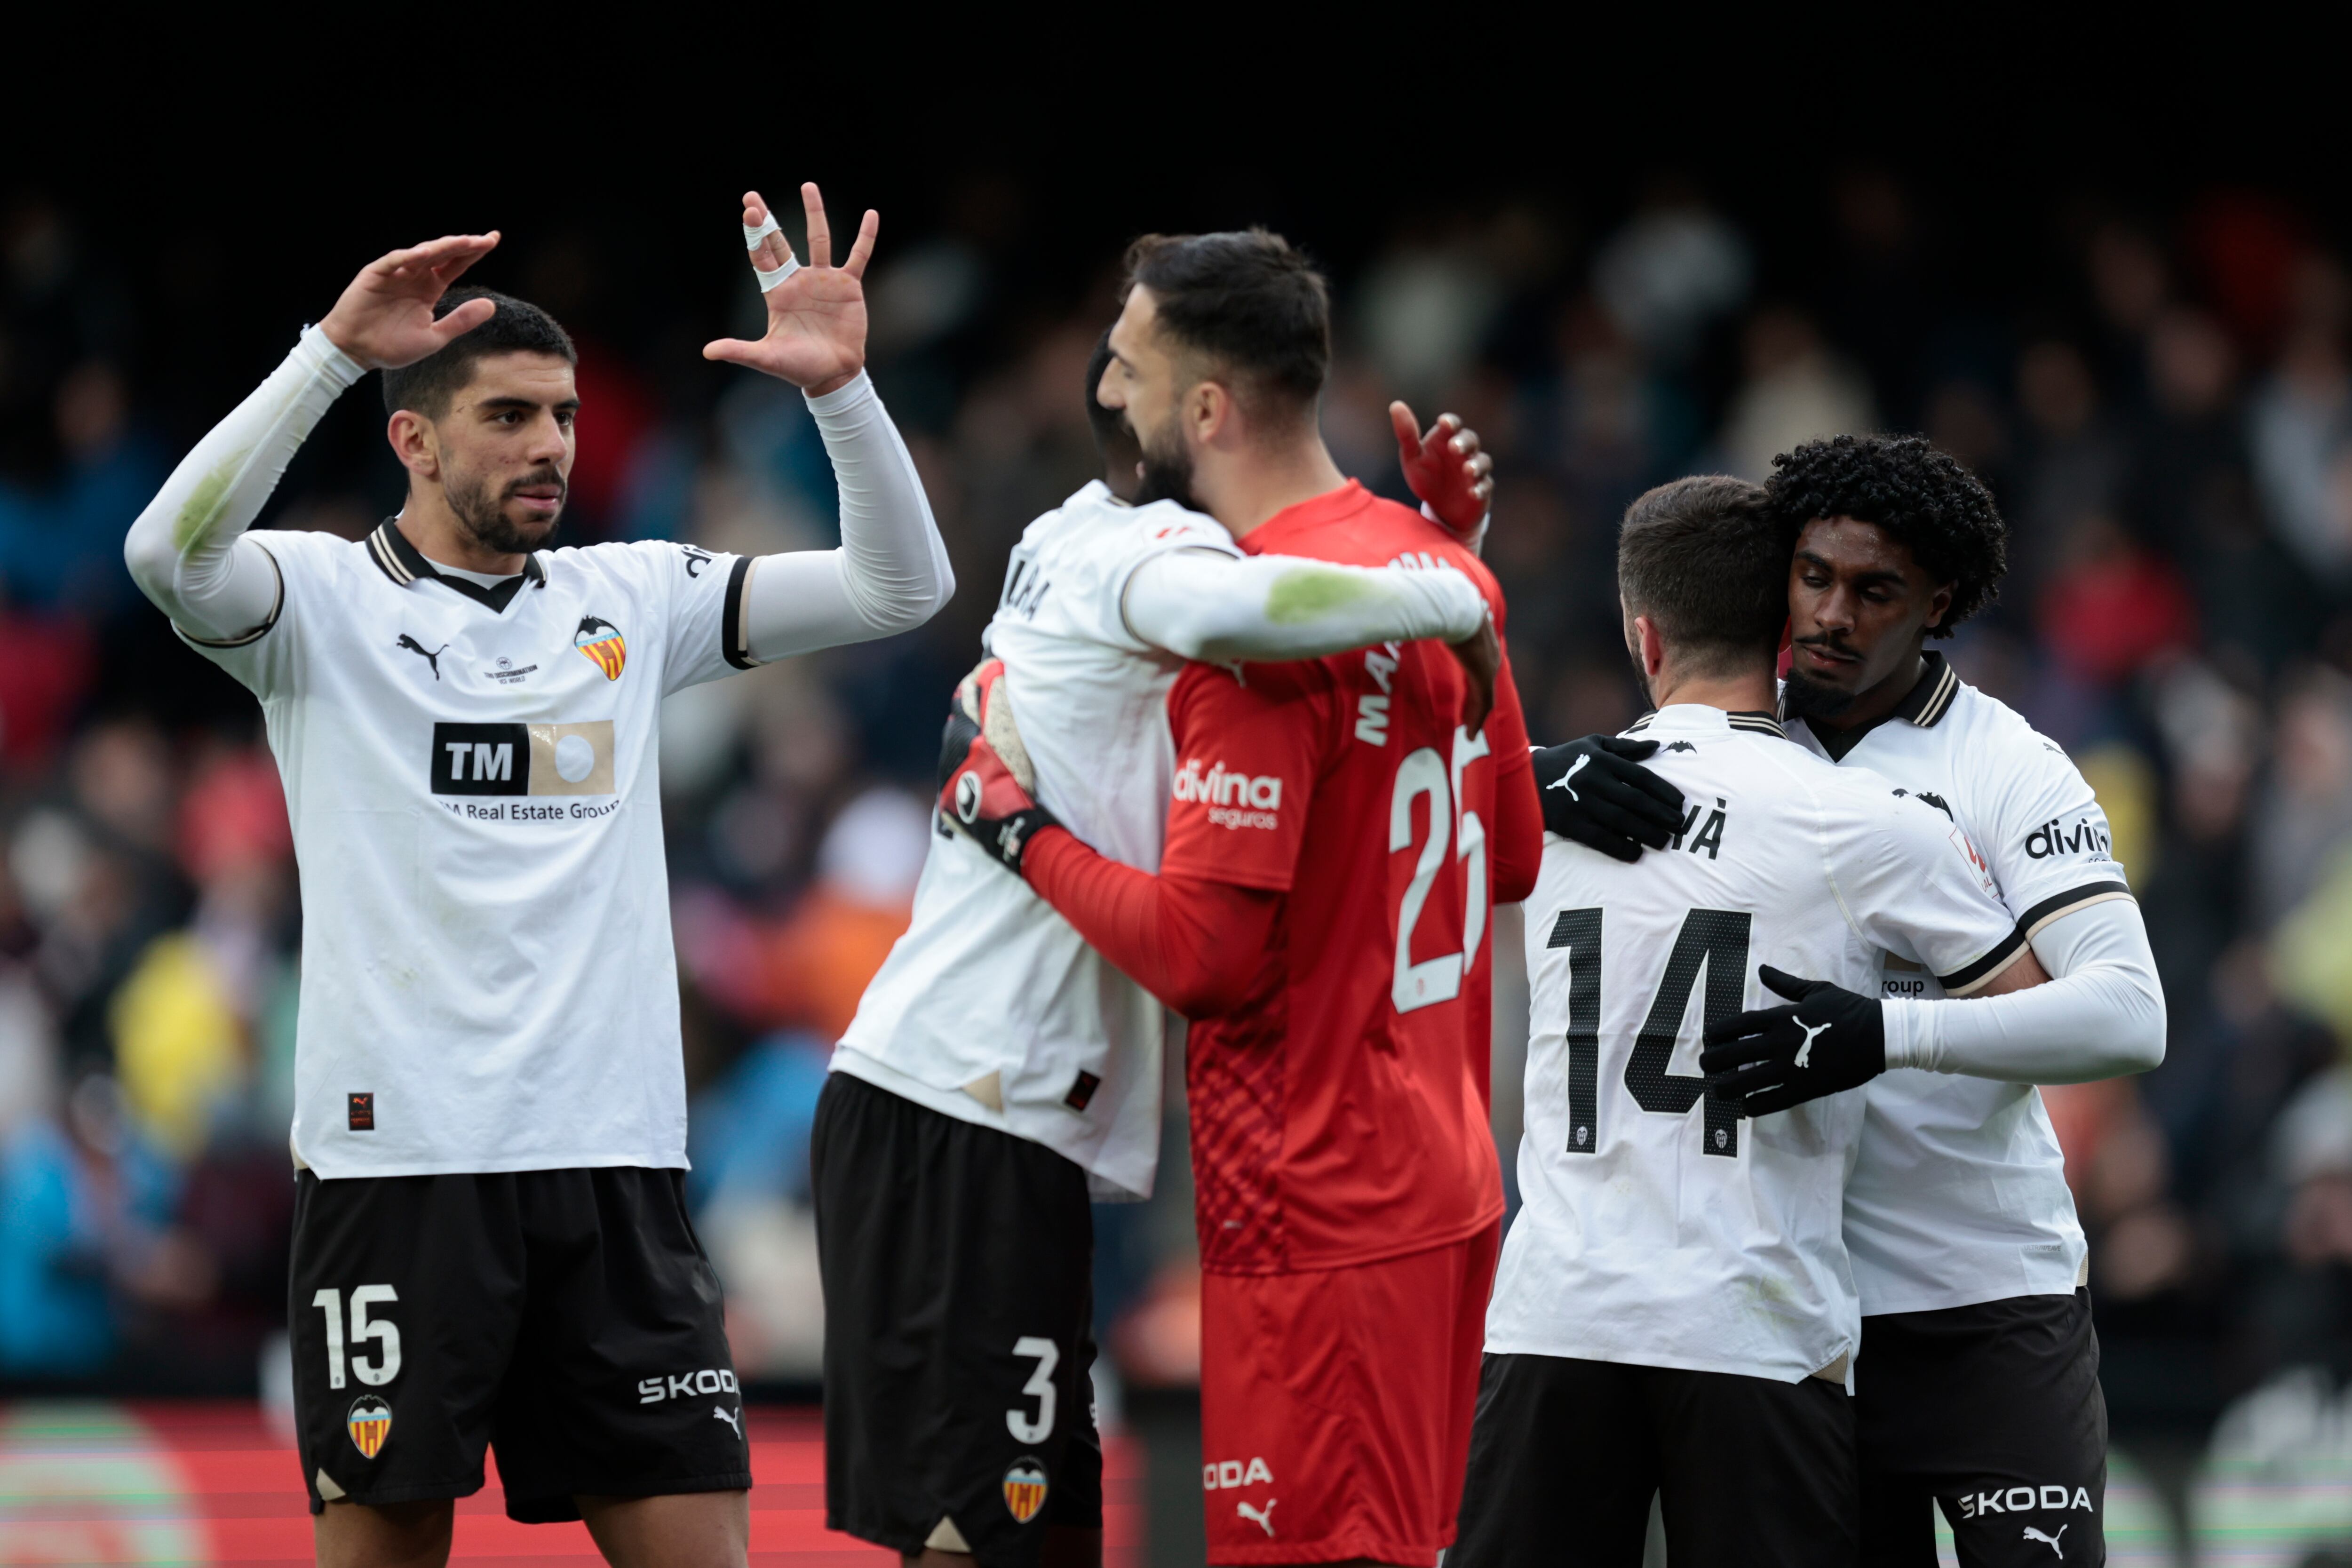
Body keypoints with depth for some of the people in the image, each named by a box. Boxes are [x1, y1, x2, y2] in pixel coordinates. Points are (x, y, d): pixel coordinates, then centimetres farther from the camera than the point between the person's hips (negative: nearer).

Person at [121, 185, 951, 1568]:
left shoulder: (633, 599, 13)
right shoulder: (325, 598, 2)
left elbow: (900, 586, 10)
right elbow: (171, 556, -20)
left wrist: (841, 387, -6)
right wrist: (334, 354, -27)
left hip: (616, 1159, 4)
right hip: (399, 1152, -4)